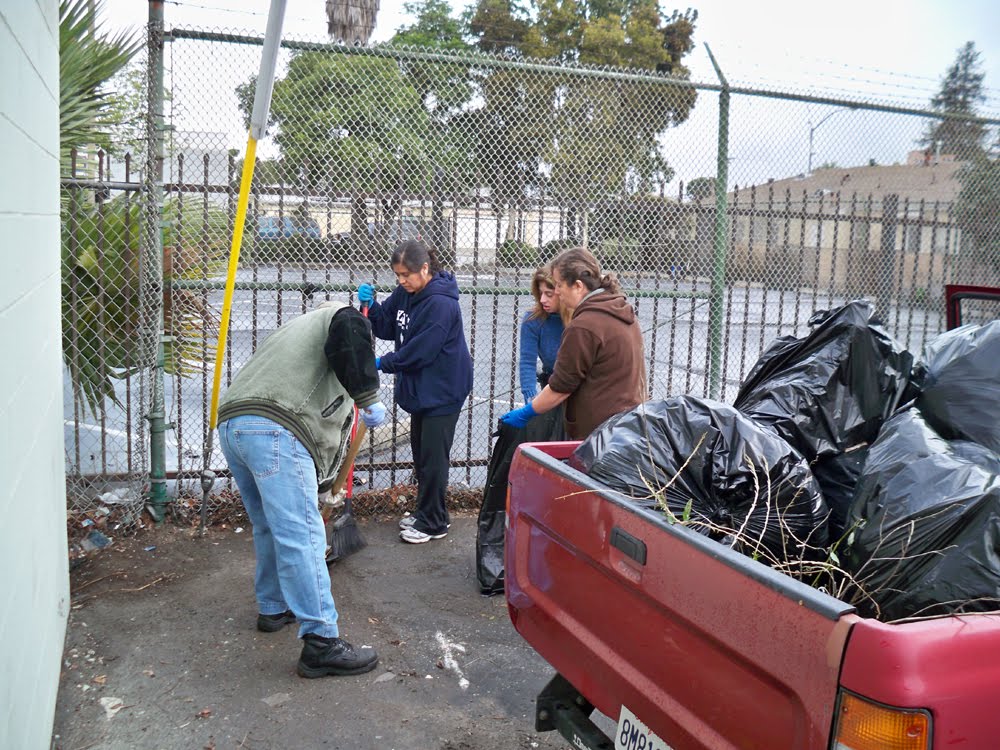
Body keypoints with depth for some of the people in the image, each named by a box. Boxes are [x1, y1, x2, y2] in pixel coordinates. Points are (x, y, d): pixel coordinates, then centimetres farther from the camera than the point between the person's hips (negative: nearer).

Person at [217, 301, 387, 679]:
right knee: (302, 535, -9)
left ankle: (273, 608, 37)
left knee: (271, 527, 24)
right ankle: (321, 643, -8)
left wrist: (320, 479, 42)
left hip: (230, 424, 9)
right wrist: (368, 397, -11)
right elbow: (351, 328, -15)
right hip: (273, 430, -9)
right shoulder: (337, 318, 15)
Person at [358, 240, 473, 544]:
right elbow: (386, 328, 9)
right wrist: (370, 305, -9)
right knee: (420, 452, 17)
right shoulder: (404, 293, 3)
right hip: (419, 387, 9)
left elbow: (420, 351, -25)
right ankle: (428, 513, 31)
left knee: (432, 456, -2)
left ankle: (433, 523, 11)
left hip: (443, 389, -9)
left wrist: (382, 363, -14)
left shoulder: (441, 304, -24)